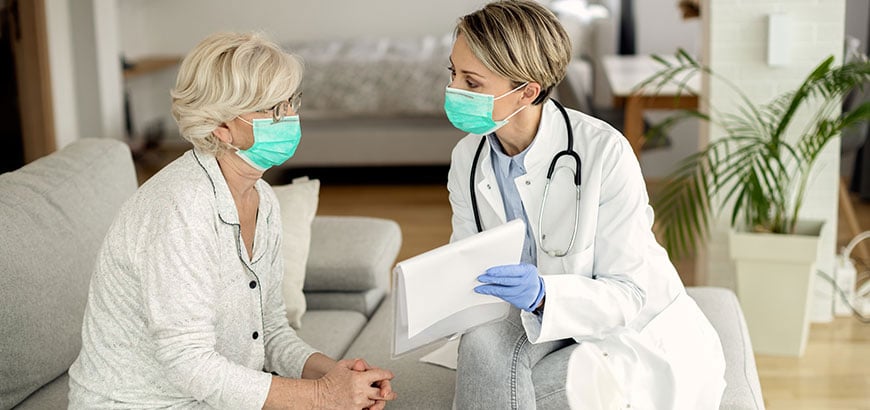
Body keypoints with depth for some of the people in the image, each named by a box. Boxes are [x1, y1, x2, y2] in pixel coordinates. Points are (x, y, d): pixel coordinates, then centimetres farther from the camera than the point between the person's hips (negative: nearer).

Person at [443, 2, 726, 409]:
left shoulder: (604, 152, -21)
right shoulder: (466, 158, -4)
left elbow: (631, 294, -20)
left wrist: (542, 294, -37)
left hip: (635, 327, -4)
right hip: (540, 322, 5)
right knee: (483, 342, -30)